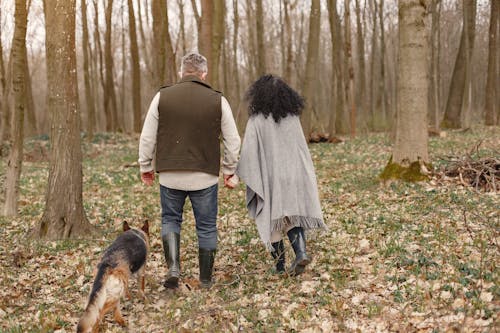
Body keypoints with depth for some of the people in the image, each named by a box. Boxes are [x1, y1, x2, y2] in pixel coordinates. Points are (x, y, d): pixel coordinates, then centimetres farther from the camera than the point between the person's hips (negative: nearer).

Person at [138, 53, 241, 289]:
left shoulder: (162, 97, 0)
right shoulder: (217, 101, -1)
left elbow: (147, 137, 3)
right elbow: (233, 140, 3)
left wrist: (145, 166, 15)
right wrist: (229, 170, 15)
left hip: (170, 175, 1)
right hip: (206, 176, -1)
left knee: (170, 220, 20)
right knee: (207, 227, 12)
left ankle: (173, 266, 2)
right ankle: (205, 280, 19)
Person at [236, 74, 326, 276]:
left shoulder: (256, 120, -9)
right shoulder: (293, 117, 3)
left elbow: (249, 152, -11)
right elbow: (302, 148, 7)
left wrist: (244, 176, -1)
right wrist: (304, 175, 15)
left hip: (269, 178, -3)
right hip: (293, 174, 3)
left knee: (273, 221, 8)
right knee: (292, 215, 10)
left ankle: (280, 265, 13)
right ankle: (300, 251, -12)